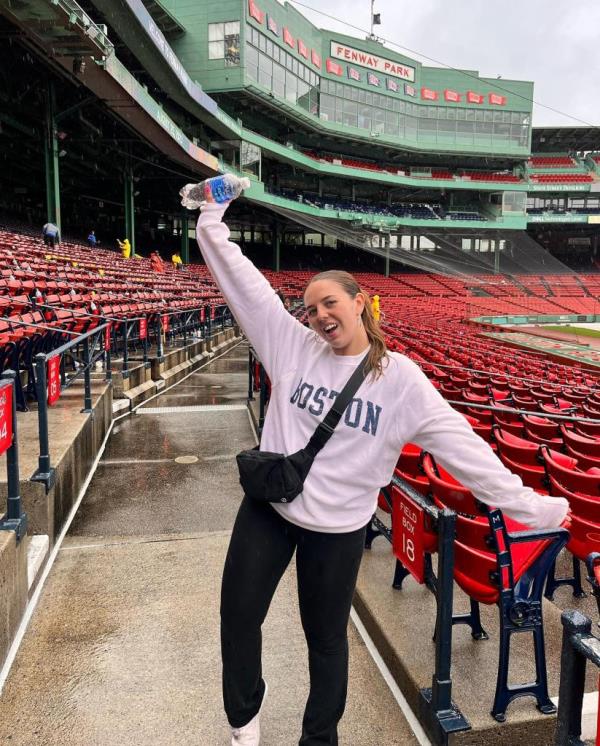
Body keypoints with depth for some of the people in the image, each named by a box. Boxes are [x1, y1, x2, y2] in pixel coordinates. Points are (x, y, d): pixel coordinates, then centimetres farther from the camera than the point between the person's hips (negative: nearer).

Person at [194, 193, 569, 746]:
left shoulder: (402, 380, -11)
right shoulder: (294, 346, -5)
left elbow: (463, 446, -10)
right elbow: (238, 274, -4)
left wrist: (531, 507, -9)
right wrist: (214, 215, -7)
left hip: (337, 529, -2)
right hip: (266, 510, 3)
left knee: (326, 639, 18)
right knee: (238, 617, 16)